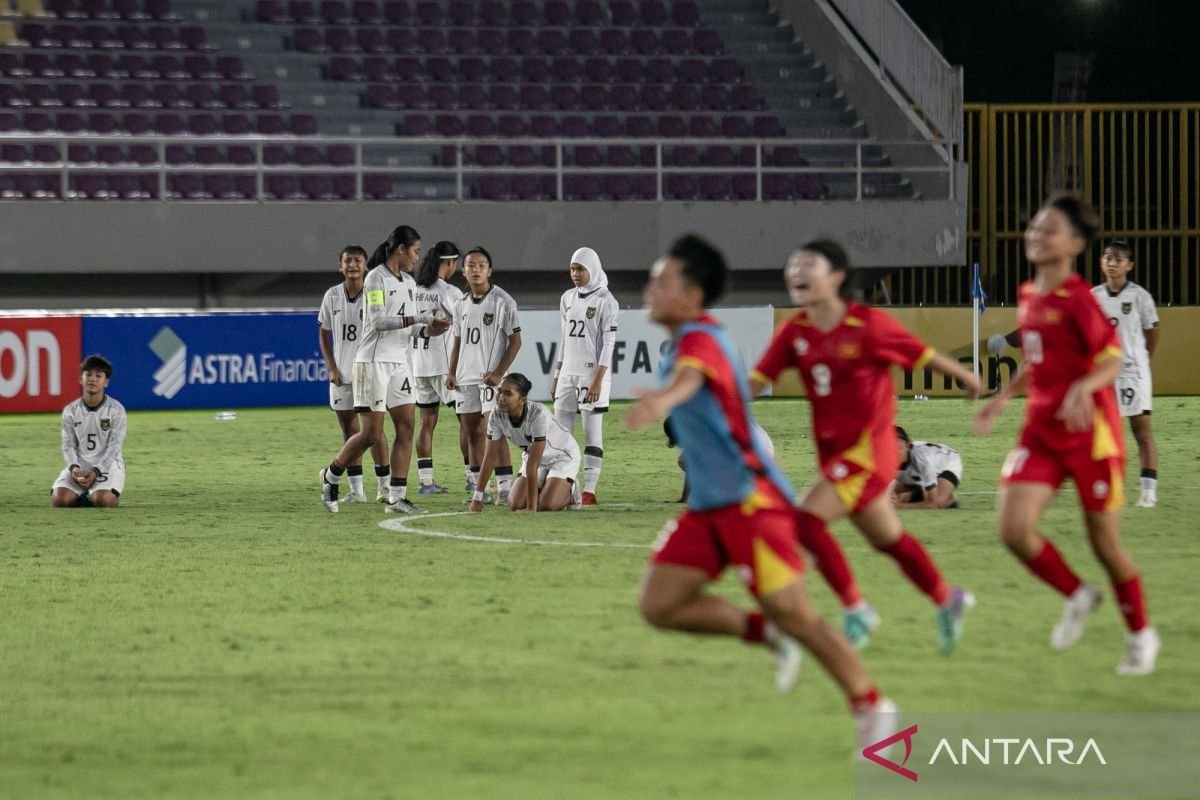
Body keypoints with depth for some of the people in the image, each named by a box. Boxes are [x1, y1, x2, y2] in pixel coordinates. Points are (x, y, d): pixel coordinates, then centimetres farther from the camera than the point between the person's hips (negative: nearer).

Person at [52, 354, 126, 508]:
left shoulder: (116, 410, -5)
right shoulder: (70, 411, 3)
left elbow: (114, 447, -9)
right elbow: (69, 446, 2)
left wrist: (96, 471, -21)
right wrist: (74, 467, -19)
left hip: (107, 464, -2)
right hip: (80, 465, 2)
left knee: (102, 500, -32)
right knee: (59, 499, -23)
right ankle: (82, 498, 10)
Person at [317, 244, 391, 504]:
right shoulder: (332, 296, 4)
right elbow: (323, 334, 12)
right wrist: (331, 369, 2)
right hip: (342, 374, 4)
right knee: (349, 430, 5)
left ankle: (384, 484, 1)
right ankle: (356, 489, 9)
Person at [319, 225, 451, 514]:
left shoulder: (408, 283, 13)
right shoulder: (376, 278, -11)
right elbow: (378, 321, -19)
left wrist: (428, 329, -3)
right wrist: (417, 319, -23)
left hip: (398, 362, 8)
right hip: (373, 362, -8)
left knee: (406, 425, -2)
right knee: (372, 433, -8)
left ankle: (397, 497, -1)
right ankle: (331, 476, 14)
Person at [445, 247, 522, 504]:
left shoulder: (502, 301, -5)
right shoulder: (462, 303, 14)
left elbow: (515, 341, -6)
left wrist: (498, 373, -14)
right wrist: (452, 373, 9)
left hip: (490, 377, -6)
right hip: (465, 378, 6)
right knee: (472, 434, 8)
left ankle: (504, 488, -11)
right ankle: (477, 489, 14)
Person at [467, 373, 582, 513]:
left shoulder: (538, 415, -39)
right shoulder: (497, 416, -23)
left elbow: (532, 465, -38)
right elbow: (491, 457, -13)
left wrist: (531, 508, -35)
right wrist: (477, 499, -13)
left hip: (563, 455, -5)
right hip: (536, 457, 5)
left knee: (547, 506, -23)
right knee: (516, 505, -9)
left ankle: (570, 491, 11)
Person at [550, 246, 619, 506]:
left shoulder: (605, 301, -7)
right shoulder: (568, 299, 12)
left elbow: (608, 344, -10)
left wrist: (598, 381, -16)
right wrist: (556, 376, 15)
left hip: (592, 375, -7)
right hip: (568, 374, 7)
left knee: (593, 433, -4)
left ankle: (589, 491, -3)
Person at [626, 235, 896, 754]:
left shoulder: (700, 340, -19)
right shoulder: (682, 344, 12)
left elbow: (692, 375, -44)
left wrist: (663, 398, -65)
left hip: (750, 498, -9)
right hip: (709, 505, 9)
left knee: (793, 613, -10)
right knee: (659, 604, -3)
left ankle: (871, 708, 3)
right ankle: (767, 634, 12)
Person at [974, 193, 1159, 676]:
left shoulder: (1078, 297, -14)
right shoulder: (1027, 296, 8)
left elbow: (1113, 359, -18)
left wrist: (1083, 387, -35)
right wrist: (1002, 398, 14)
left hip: (1089, 432, -6)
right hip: (1041, 429, 6)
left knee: (1104, 541, 4)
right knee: (1014, 528, -12)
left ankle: (1141, 636, 25)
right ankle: (1077, 596, 15)